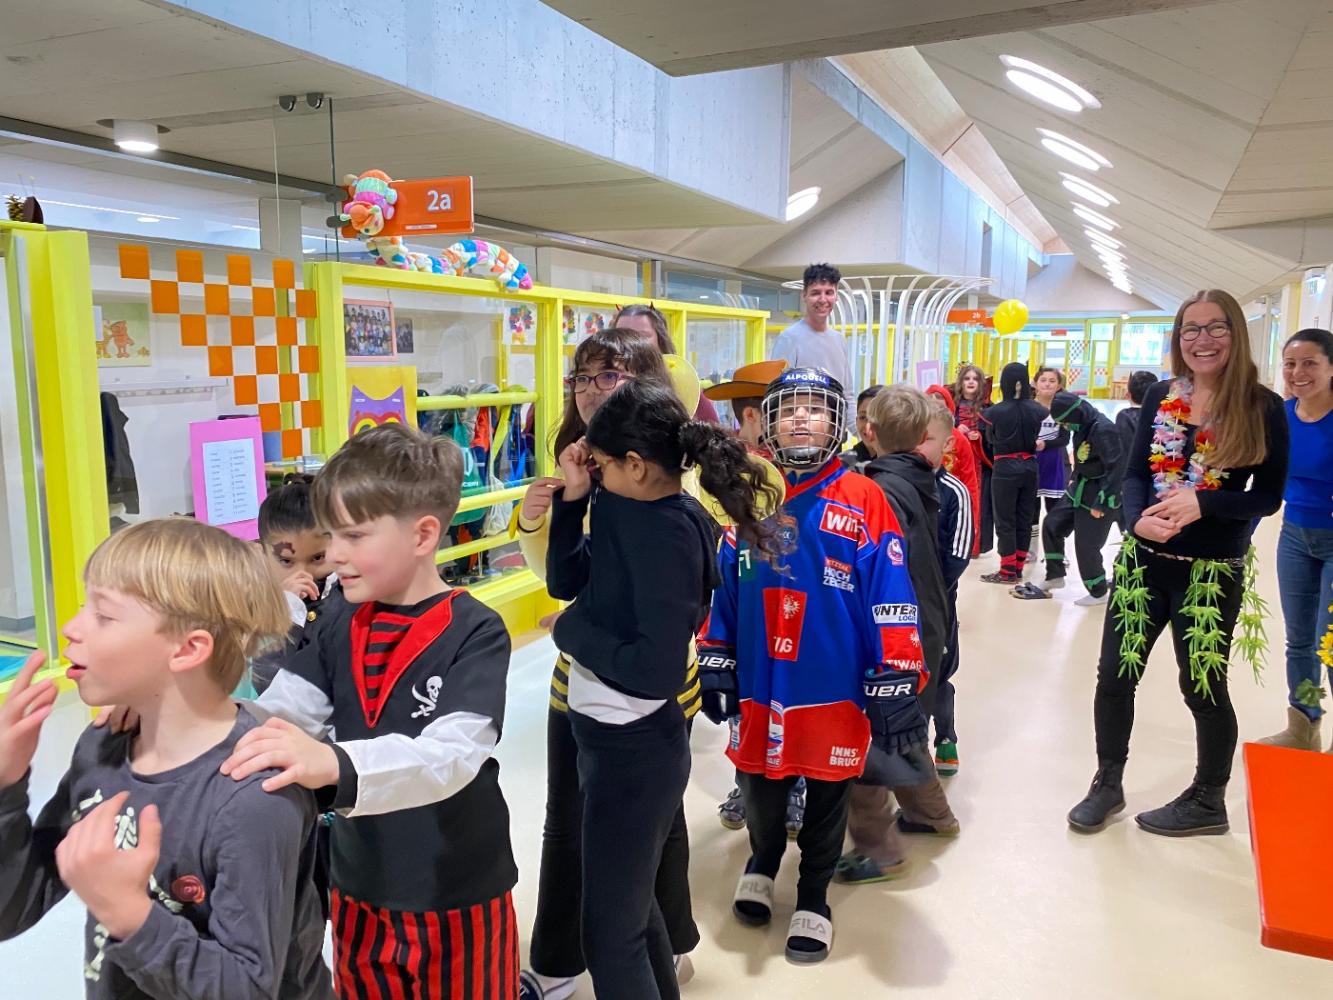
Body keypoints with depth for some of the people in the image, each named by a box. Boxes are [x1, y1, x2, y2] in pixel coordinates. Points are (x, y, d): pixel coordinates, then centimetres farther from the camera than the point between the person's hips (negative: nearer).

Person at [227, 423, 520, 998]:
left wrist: (336, 765, -46)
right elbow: (280, 714, -8)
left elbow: (450, 757, -30)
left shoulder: (475, 634, -18)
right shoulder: (338, 625, -1)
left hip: (456, 900, -4)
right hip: (357, 891, 5)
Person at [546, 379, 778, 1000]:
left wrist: (571, 629, -15)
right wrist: (573, 497, -1)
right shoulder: (626, 511, 2)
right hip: (609, 735, 9)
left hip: (634, 749, -9)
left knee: (610, 932, 7)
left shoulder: (670, 535, -23)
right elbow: (565, 580, 9)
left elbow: (657, 671, -27)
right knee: (626, 896, 27)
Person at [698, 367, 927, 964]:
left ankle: (813, 897, 39)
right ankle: (762, 861, 50)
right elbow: (722, 587, 7)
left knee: (827, 796, 15)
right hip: (760, 687, 3)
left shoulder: (865, 502, -10)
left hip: (836, 690, -2)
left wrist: (897, 681, -12)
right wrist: (715, 661, 7)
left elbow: (892, 600, -10)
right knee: (761, 786, 20)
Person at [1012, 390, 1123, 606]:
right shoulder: (1083, 425, 2)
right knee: (1052, 524, 12)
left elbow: (1116, 468, -24)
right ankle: (1055, 576, 27)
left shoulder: (1103, 430, -25)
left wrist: (1101, 503, -21)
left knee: (1086, 545, -1)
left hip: (1099, 496, -9)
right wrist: (1075, 479, 14)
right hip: (1080, 489, 9)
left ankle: (1099, 592, 19)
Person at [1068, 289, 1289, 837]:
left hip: (1212, 572, -3)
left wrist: (1201, 504, -25)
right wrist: (1138, 520, -20)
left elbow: (1268, 496, -8)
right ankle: (1107, 784, 30)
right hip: (1143, 562, 4)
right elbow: (1133, 474, 0)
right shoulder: (1161, 397, 2)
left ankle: (1208, 801, 33)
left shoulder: (1263, 407, -8)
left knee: (1203, 687, 11)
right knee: (1115, 675, 9)